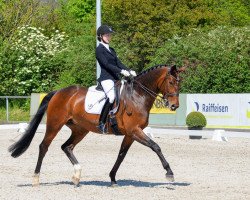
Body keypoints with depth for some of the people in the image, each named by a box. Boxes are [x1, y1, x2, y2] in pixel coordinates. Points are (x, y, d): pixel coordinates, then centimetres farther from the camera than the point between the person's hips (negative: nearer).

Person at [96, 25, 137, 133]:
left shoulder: (111, 50, 23)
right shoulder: (99, 50, -2)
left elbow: (119, 63, 16)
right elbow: (106, 64, -13)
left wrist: (129, 71, -2)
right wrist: (121, 71, -23)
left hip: (115, 78, 9)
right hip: (106, 78, -9)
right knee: (112, 97, -31)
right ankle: (101, 123, -27)